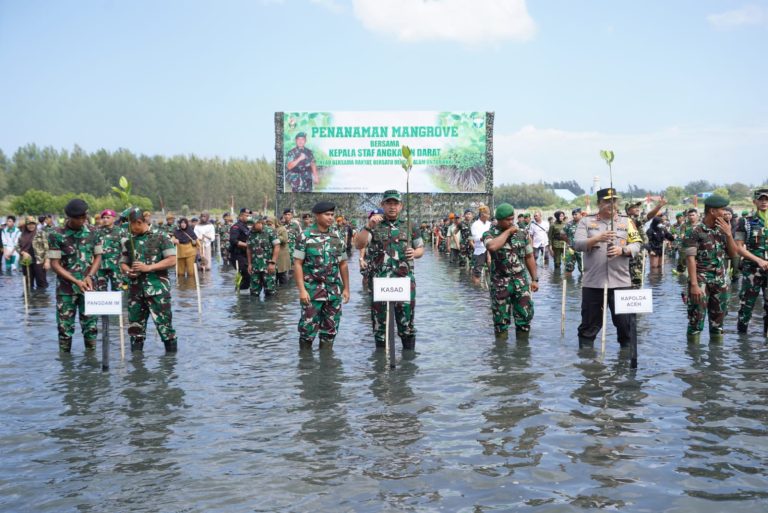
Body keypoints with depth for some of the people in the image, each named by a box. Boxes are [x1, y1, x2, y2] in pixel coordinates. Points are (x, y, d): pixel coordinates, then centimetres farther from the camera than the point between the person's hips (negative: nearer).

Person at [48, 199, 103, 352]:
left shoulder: (92, 233, 1)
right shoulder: (56, 235, -8)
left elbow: (98, 257, 8)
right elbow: (55, 264, -8)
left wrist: (89, 276, -10)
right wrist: (76, 281, -17)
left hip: (88, 287, 2)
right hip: (66, 288, -2)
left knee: (90, 326, 5)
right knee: (65, 328, 4)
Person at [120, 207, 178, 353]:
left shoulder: (160, 237, -3)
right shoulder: (129, 242, 13)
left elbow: (172, 260, -8)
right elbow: (123, 263, 21)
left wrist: (148, 267, -15)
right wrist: (128, 271, -2)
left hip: (157, 288, -5)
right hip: (135, 290, 5)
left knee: (164, 324, -5)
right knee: (135, 326, 10)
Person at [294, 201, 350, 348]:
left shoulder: (337, 237, 9)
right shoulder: (305, 236, -4)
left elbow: (343, 264, 13)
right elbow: (297, 264, -6)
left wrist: (346, 288, 8)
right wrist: (301, 289, -13)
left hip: (334, 292, 4)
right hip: (312, 291, -4)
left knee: (331, 329, 9)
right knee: (308, 329, -1)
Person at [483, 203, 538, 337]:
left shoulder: (521, 234, 7)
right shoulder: (490, 234, -5)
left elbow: (529, 257, 12)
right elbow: (492, 246, -29)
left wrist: (535, 279, 8)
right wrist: (507, 232, -17)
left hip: (521, 281, 3)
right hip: (500, 282, -3)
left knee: (525, 313, 5)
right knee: (501, 317, 3)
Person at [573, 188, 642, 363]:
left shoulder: (626, 222, 9)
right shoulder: (586, 221, 5)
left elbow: (636, 245, 4)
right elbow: (577, 244, -7)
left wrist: (622, 250, -17)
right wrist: (597, 239, -23)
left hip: (621, 282, 1)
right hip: (592, 283, -1)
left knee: (626, 323, 4)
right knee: (589, 324, 7)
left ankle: (630, 358, 16)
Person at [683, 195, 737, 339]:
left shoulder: (721, 230, 9)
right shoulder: (695, 232, -10)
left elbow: (733, 253, 12)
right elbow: (690, 259, -14)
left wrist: (729, 234, -3)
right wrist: (694, 284, -20)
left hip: (720, 280, 6)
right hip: (702, 279, -6)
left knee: (719, 315, 12)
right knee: (697, 316, -7)